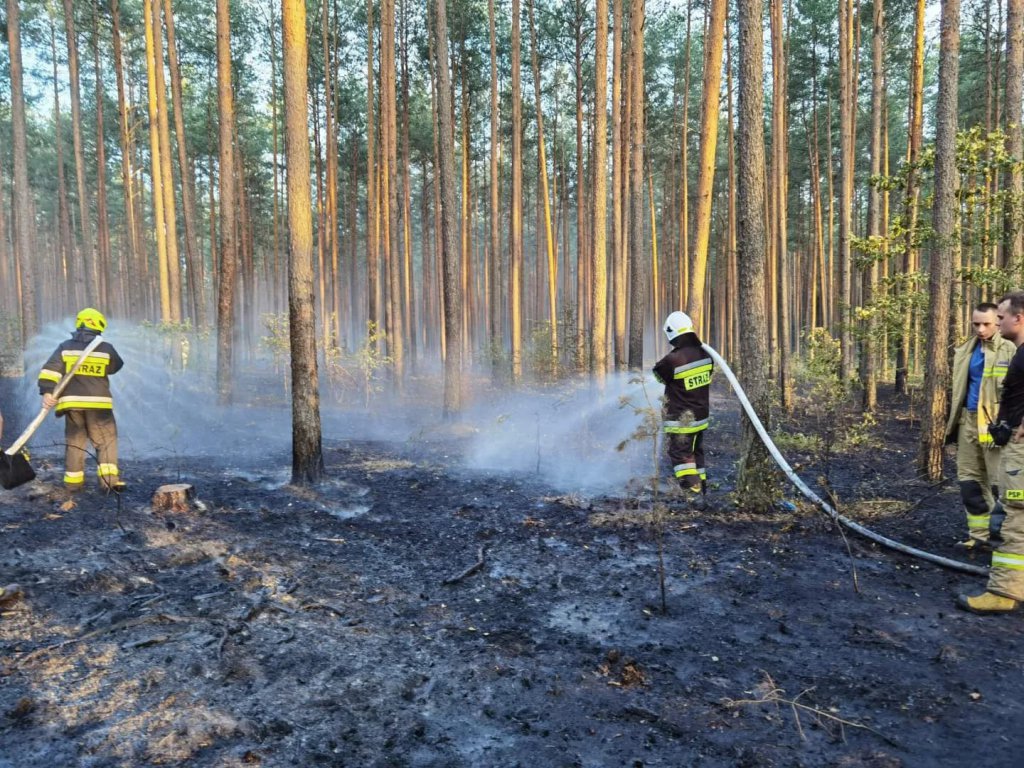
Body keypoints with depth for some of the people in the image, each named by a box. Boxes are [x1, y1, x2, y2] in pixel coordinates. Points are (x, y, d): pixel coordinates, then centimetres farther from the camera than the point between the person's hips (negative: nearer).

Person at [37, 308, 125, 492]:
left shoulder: (65, 347, 5)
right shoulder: (105, 349, 0)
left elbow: (51, 369, -6)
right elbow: (116, 366, 16)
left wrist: (47, 391, -11)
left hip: (72, 402, 3)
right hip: (98, 403, -2)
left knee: (74, 441, 13)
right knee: (106, 440, 4)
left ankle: (73, 481, 14)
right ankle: (110, 478, -7)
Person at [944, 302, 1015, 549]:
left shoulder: (1010, 351, -7)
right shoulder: (965, 351, 11)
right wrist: (953, 421, 15)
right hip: (968, 421, 6)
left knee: (999, 482, 1)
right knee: (969, 479, 10)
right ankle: (978, 534, 20)